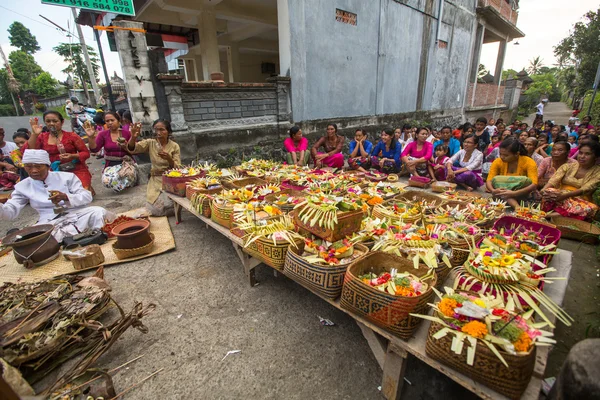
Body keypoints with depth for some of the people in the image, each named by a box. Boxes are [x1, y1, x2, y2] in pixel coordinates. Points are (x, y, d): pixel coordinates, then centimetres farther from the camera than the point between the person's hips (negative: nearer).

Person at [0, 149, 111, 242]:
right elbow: (11, 211, 6)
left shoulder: (67, 177, 6)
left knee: (98, 212, -32)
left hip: (76, 214, -2)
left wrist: (65, 197, -17)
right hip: (50, 223, 2)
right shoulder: (23, 186, 13)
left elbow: (87, 197, -1)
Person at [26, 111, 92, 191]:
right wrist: (34, 134, -11)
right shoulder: (41, 137, 9)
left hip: (76, 170, -3)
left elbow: (86, 153, 2)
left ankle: (88, 188, 14)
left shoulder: (71, 136, 1)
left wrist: (72, 156, -17)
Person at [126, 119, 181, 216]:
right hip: (155, 180, 1)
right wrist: (133, 137, -33)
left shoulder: (174, 146, -3)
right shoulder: (150, 143, 2)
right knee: (157, 209, -17)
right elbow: (132, 149, -13)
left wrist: (169, 159, -27)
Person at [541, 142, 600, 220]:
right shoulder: (567, 166, 8)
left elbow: (586, 189, -14)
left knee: (591, 208, -36)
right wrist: (544, 190, -32)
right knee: (549, 193, -32)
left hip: (581, 201, -1)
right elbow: (553, 180, -8)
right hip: (561, 198, 1)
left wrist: (564, 195, -33)